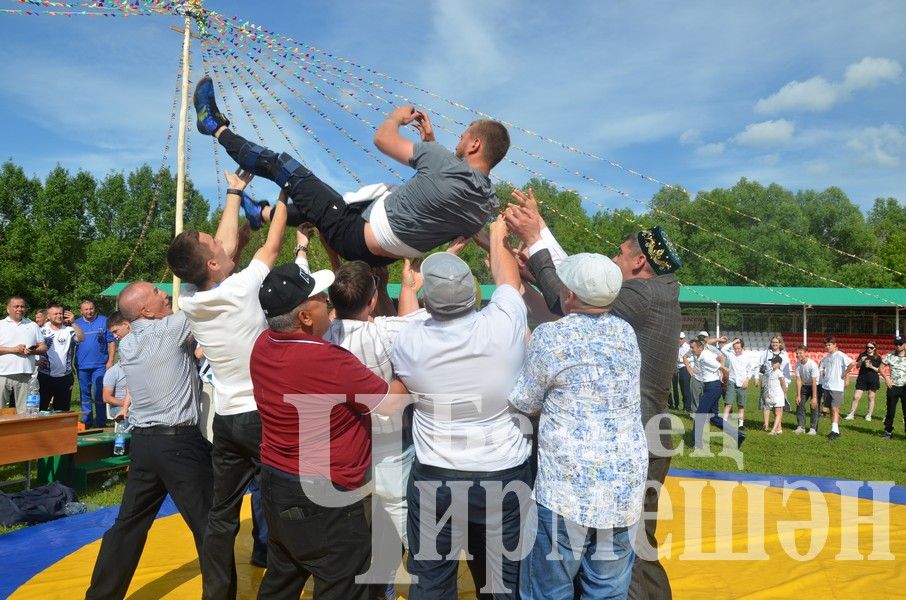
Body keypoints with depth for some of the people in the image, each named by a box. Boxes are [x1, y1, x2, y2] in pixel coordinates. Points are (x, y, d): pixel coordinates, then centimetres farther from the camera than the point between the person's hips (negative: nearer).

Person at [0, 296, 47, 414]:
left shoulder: (32, 326, 14)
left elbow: (44, 347, 12)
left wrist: (32, 351, -8)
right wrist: (12, 349, -12)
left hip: (25, 375, 2)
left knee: (24, 412, 2)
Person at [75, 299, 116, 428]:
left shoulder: (104, 321, 2)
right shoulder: (76, 323, 9)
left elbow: (111, 342, 1)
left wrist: (110, 361, -6)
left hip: (100, 365, -3)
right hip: (82, 365, 3)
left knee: (99, 394, -2)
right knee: (84, 394, 10)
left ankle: (101, 422, 5)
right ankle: (86, 422, 20)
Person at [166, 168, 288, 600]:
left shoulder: (189, 303, 0)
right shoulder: (242, 288, -16)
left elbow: (226, 244, 12)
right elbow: (272, 245, 0)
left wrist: (235, 193, 22)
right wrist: (282, 195, 13)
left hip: (225, 418, 6)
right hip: (264, 415, -6)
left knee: (221, 514, 13)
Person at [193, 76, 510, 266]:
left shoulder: (446, 162, -27)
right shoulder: (490, 204, -6)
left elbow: (382, 138, -16)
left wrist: (397, 116, 6)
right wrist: (432, 143, 15)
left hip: (353, 235, -7)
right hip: (381, 256, 7)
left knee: (280, 164, 3)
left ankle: (216, 127, 26)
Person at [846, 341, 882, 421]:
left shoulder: (878, 358, 2)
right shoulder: (862, 355, 5)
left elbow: (879, 370, 0)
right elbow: (857, 365, 4)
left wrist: (872, 367, -16)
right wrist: (861, 361, -14)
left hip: (873, 379, -1)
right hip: (862, 378, 1)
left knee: (871, 397, 6)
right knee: (856, 397, -3)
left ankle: (869, 415, 16)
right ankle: (851, 414, 4)